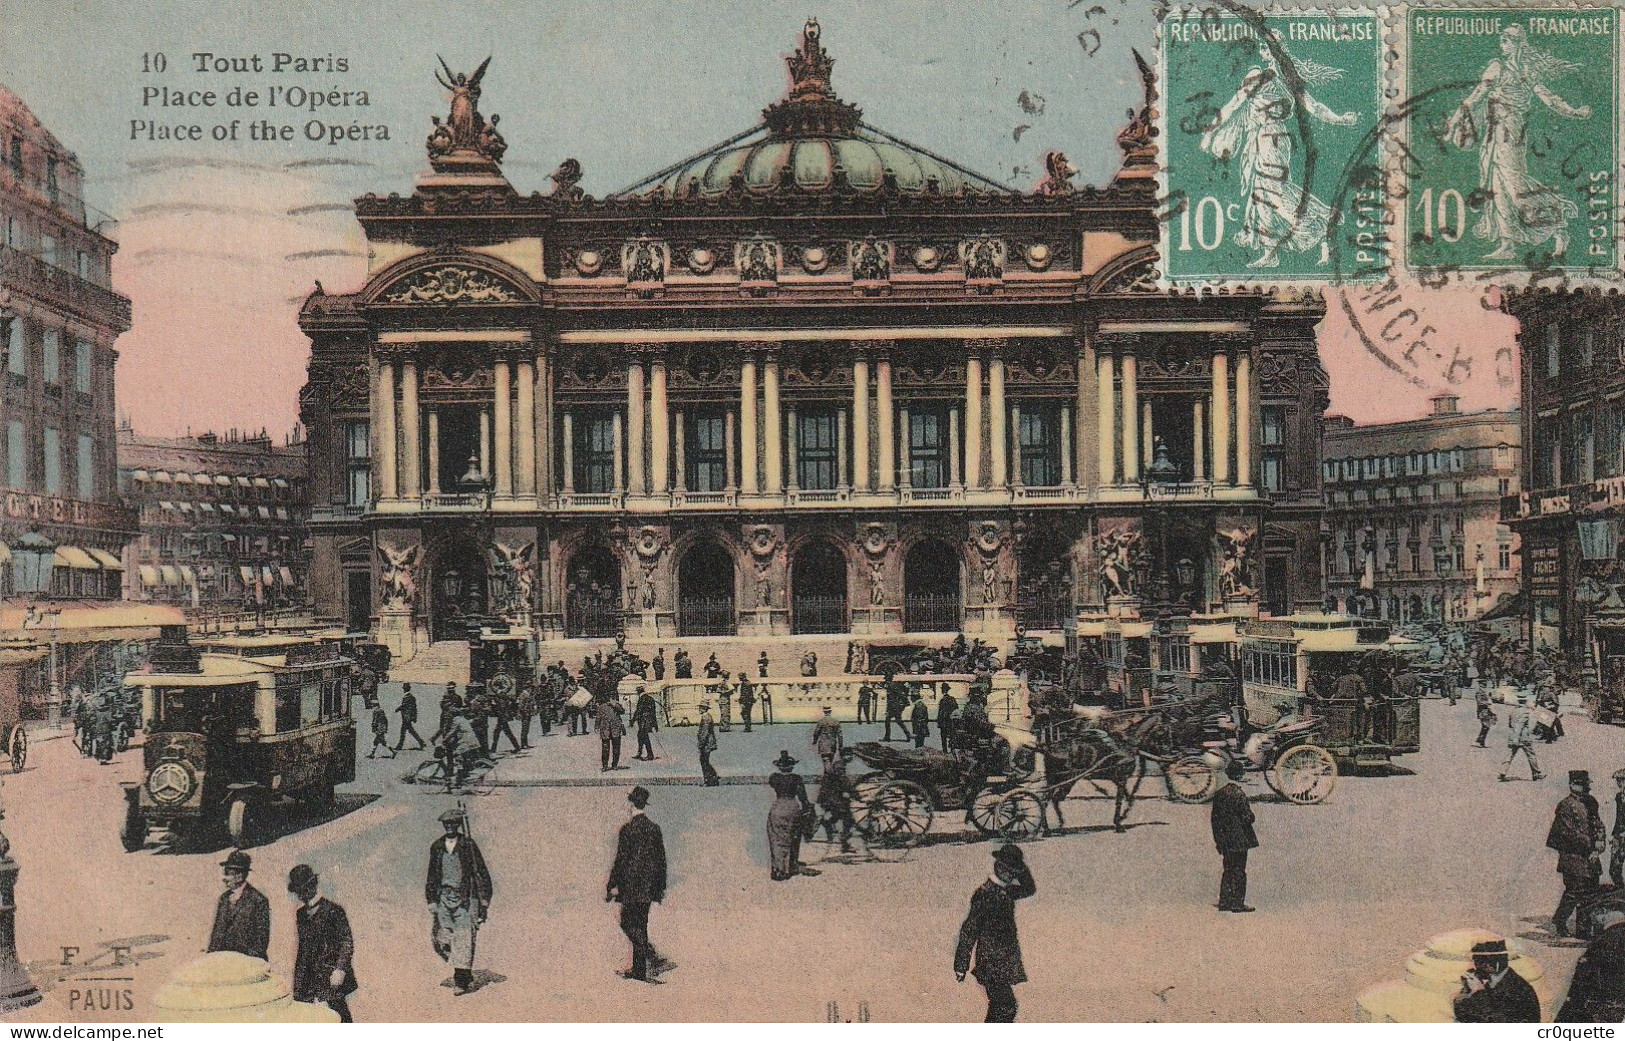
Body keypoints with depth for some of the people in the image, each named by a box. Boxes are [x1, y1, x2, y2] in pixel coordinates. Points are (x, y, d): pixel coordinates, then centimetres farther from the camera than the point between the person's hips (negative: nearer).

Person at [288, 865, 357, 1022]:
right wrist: (297, 984, 16)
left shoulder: (333, 911, -5)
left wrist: (340, 969, -19)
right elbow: (300, 947, 19)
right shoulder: (300, 914, 14)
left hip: (331, 981, -6)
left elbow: (347, 942, -9)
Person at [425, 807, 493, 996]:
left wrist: (484, 903, -4)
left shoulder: (468, 846, -4)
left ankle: (461, 981, -3)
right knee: (442, 941, 1)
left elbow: (482, 874, -1)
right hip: (444, 898, 4)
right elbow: (431, 876, 17)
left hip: (466, 899, -4)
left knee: (463, 939, -9)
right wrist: (431, 900, 10)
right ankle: (466, 974, 21)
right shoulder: (436, 847, 8)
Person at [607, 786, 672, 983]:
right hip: (648, 885, 7)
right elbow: (661, 858, 12)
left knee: (628, 924, -3)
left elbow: (621, 858, -13)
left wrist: (613, 886, -6)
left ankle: (654, 959, -18)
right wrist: (661, 886, 19)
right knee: (639, 926, 12)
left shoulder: (628, 829, -12)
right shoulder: (654, 828, 7)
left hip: (632, 884, -7)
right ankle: (639, 970, 15)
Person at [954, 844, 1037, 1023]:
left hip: (1005, 962, 9)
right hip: (991, 964, -9)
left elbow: (1029, 889, 26)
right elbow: (969, 931, -18)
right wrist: (961, 966, -16)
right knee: (1007, 1007, -12)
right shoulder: (984, 895, -18)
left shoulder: (1006, 891, 7)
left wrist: (1022, 868, 6)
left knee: (1000, 1007, 15)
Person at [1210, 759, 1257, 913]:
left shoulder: (1219, 794, 5)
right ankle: (1237, 904, 4)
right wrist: (1251, 816, 7)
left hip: (1225, 840, 7)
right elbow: (1247, 817, -17)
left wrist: (1218, 839, 15)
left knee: (1228, 870, 15)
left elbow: (1215, 818, 9)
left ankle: (1224, 902, 17)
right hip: (1239, 839, -7)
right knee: (1239, 872, 1)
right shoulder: (1239, 794, -17)